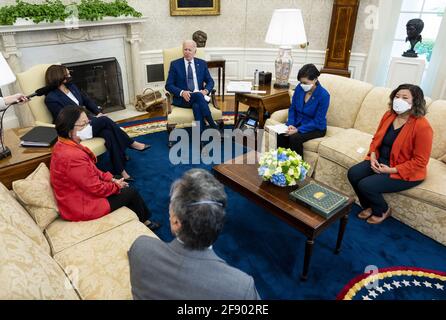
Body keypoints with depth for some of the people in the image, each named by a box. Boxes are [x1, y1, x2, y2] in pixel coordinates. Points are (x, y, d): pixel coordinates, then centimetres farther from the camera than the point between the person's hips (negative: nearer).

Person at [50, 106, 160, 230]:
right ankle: (144, 223, 29)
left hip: (80, 194, 9)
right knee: (131, 192, 3)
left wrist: (111, 179, 5)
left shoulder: (63, 145, -2)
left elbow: (91, 170, 9)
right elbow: (96, 188, -25)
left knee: (124, 185, 17)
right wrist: (116, 185, -7)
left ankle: (144, 219, 31)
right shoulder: (73, 156, -34)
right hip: (81, 207, -9)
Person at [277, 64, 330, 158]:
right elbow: (292, 108, 4)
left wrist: (298, 130, -28)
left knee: (295, 138, -32)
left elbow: (317, 122, -20)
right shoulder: (299, 88, -7)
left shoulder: (323, 95, -21)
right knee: (280, 134, -25)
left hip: (316, 128, -4)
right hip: (298, 122, 4)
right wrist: (291, 124, -13)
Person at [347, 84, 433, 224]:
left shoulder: (422, 126, -21)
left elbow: (420, 161, -18)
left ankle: (382, 210, 12)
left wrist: (392, 170, -21)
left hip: (405, 172, -7)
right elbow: (376, 138, 12)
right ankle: (369, 206, 13)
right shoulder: (389, 115, 0)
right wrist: (373, 155, -6)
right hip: (380, 161, 7)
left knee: (366, 185, -23)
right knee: (353, 174, -14)